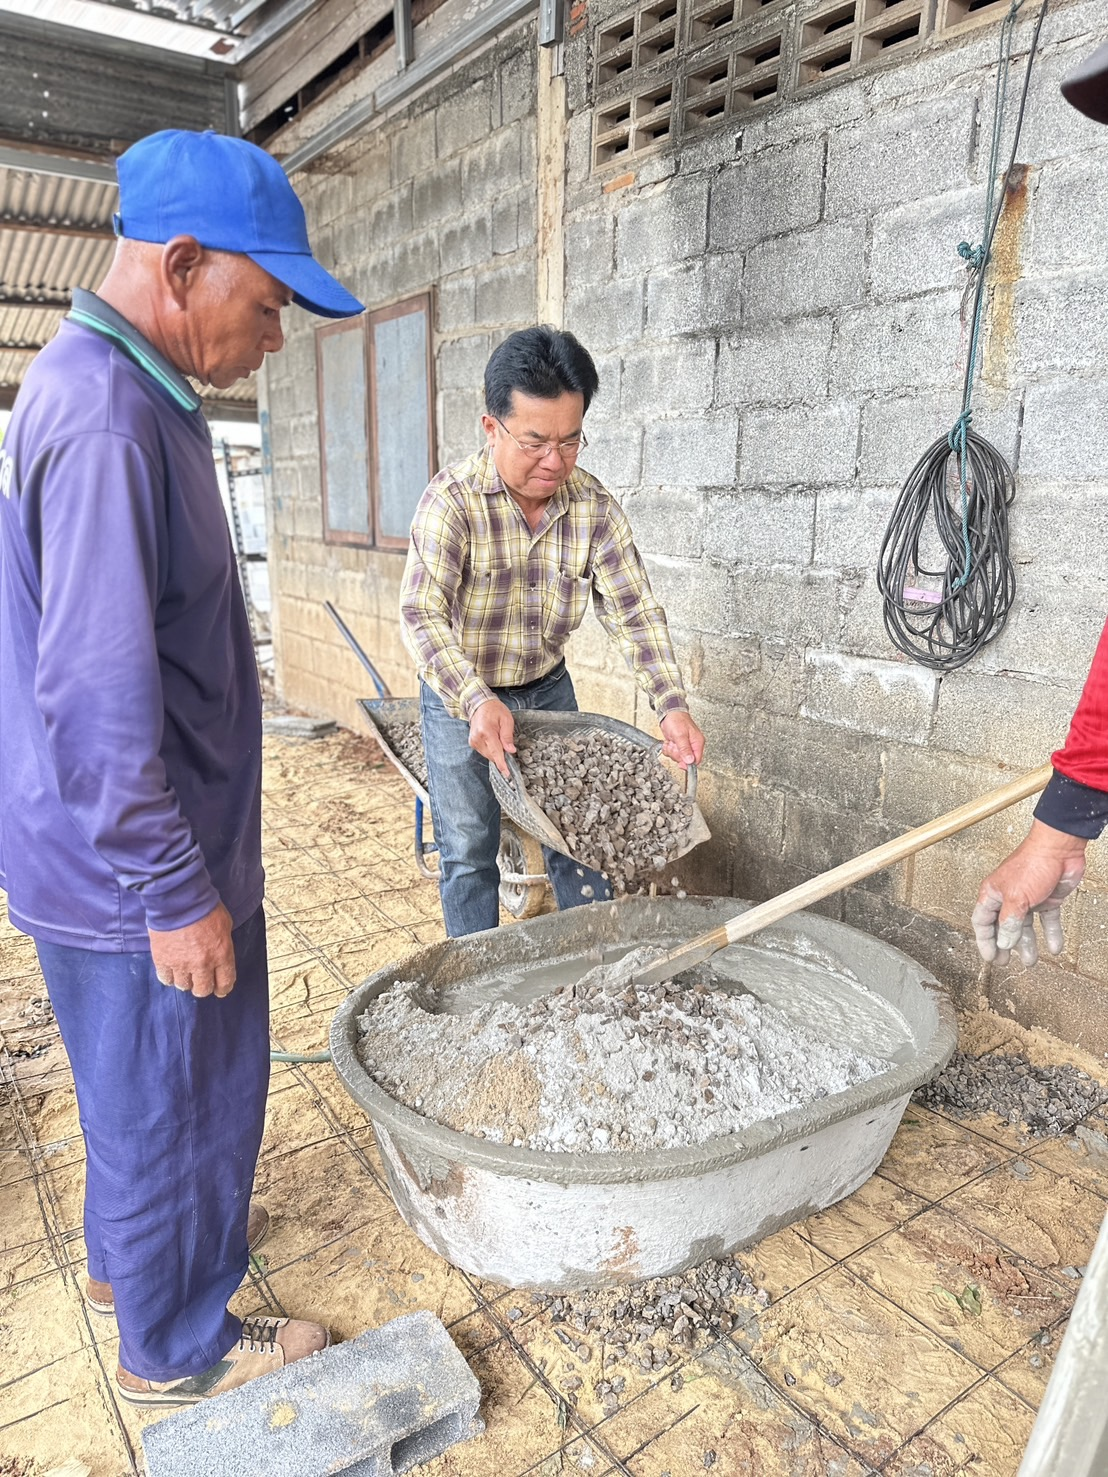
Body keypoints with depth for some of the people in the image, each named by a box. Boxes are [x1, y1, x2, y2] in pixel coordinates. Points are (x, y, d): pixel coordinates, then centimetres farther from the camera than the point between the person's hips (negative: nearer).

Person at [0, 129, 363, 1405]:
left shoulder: (128, 400, 9)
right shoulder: (104, 422, -24)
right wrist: (178, 892, -19)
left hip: (125, 856, 10)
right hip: (137, 872, -10)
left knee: (138, 1085, 26)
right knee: (181, 1098, 10)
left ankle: (132, 1251, 49)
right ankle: (178, 1348, 34)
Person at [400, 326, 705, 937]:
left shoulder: (595, 506, -12)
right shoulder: (453, 499, -22)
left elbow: (634, 611, -14)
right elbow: (422, 613, -30)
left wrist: (671, 704, -28)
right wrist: (477, 702, -45)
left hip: (549, 688, 3)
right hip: (460, 695, -3)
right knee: (468, 851, 6)